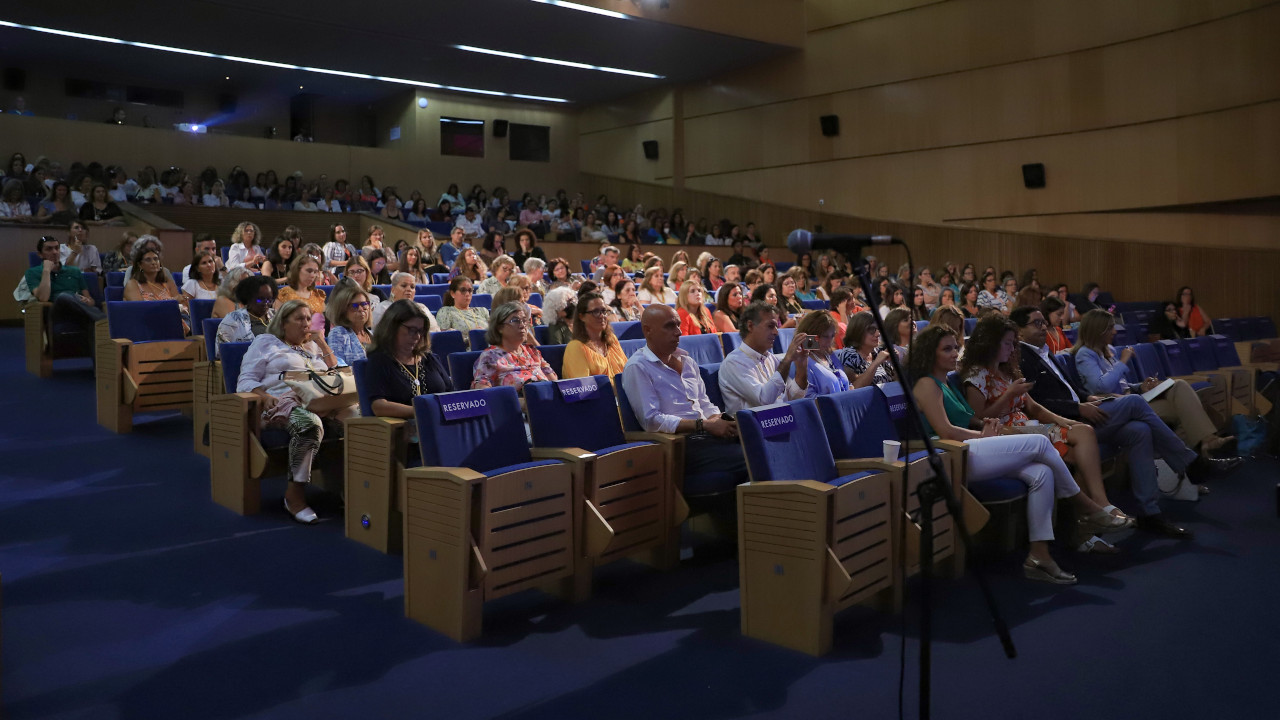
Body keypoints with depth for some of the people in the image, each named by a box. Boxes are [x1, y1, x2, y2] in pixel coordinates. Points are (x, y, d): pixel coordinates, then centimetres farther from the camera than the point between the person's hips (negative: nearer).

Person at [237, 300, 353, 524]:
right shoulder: (266, 342, 19)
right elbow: (245, 381, 9)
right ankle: (295, 494, -31)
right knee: (310, 423, -41)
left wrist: (323, 344, 20)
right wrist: (265, 397, -13)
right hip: (283, 402, -4)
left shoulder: (314, 346, 32)